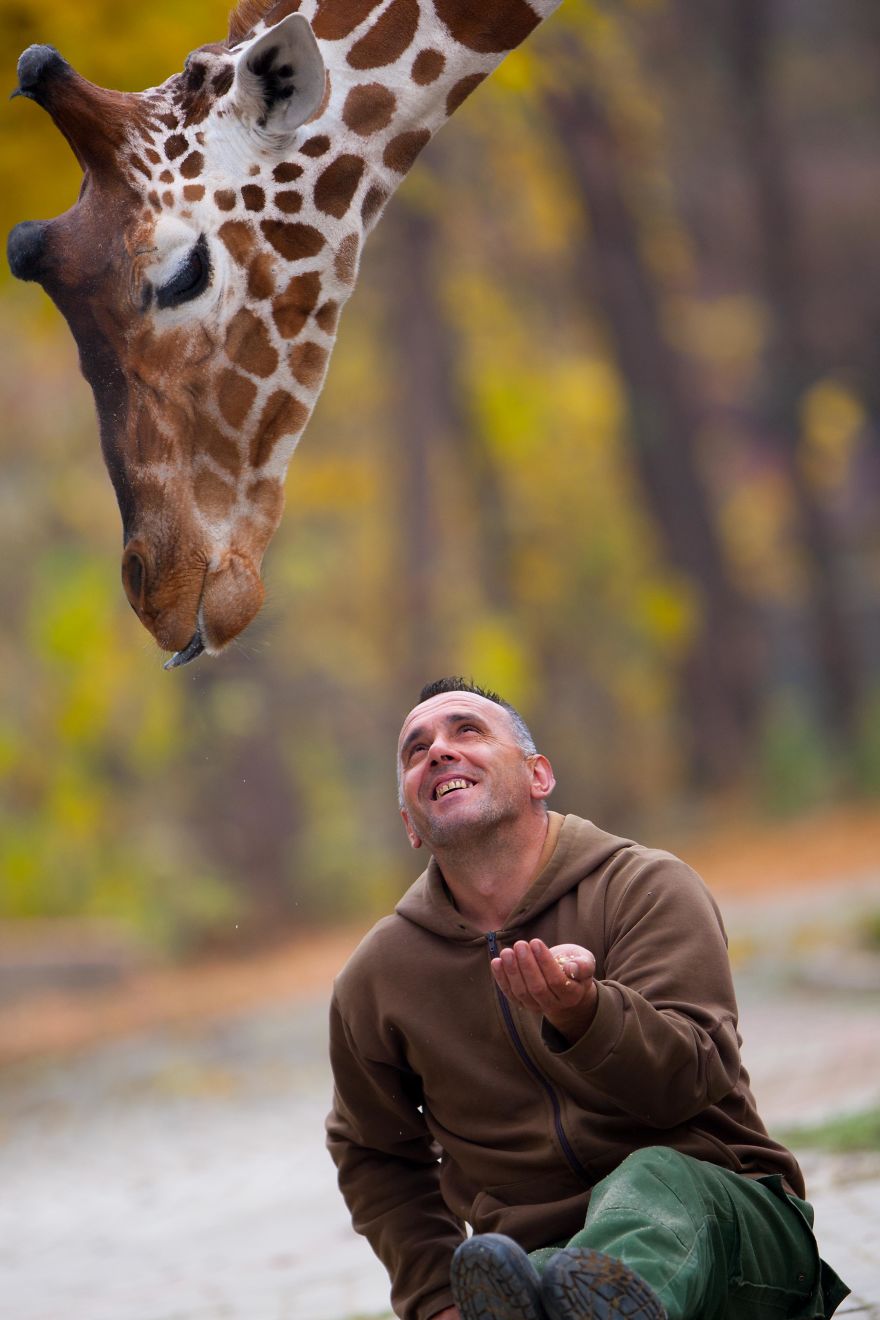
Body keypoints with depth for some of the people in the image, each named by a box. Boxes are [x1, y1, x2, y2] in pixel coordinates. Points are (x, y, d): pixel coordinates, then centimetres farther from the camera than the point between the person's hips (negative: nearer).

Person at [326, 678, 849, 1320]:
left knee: (653, 1179, -41)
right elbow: (375, 1156, 26)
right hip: (541, 1253, 3)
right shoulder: (375, 980, 11)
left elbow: (688, 1077, -15)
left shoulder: (648, 887, 0)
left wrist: (582, 1012, -35)